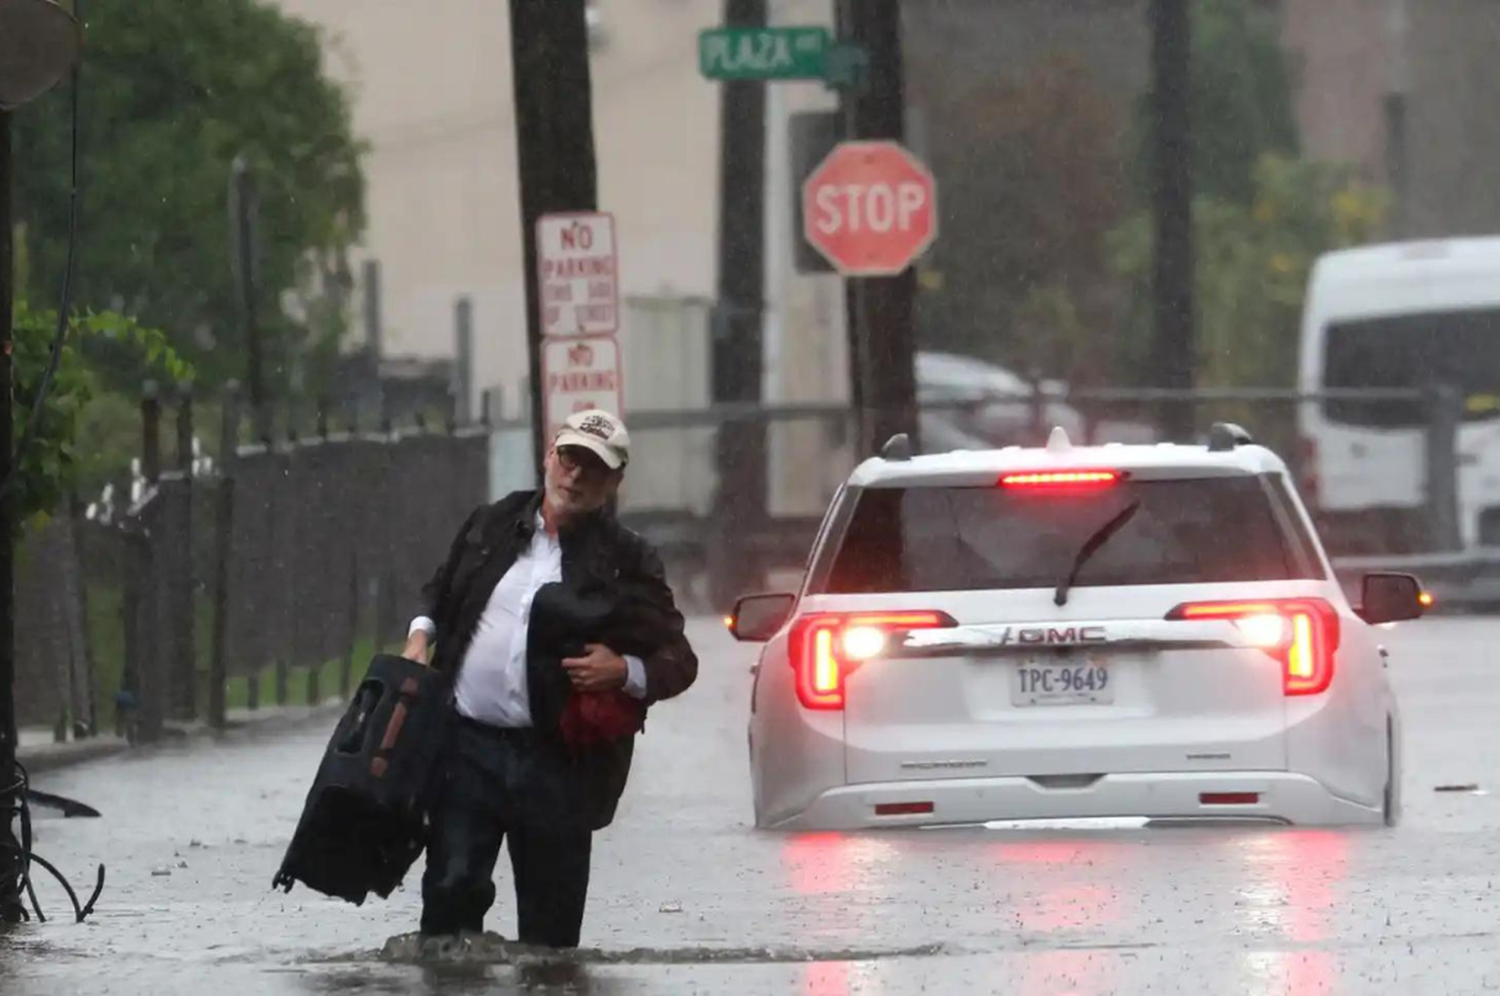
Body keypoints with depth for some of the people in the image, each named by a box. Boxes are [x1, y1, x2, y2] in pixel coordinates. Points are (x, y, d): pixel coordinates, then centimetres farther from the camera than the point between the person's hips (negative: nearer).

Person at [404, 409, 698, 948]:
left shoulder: (626, 561, 3)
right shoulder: (492, 526, 12)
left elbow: (678, 660, 5)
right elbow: (440, 592, 28)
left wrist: (627, 673, -14)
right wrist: (421, 635, 9)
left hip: (555, 760, -2)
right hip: (467, 742, 2)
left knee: (550, 918, 3)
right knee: (452, 887, -5)